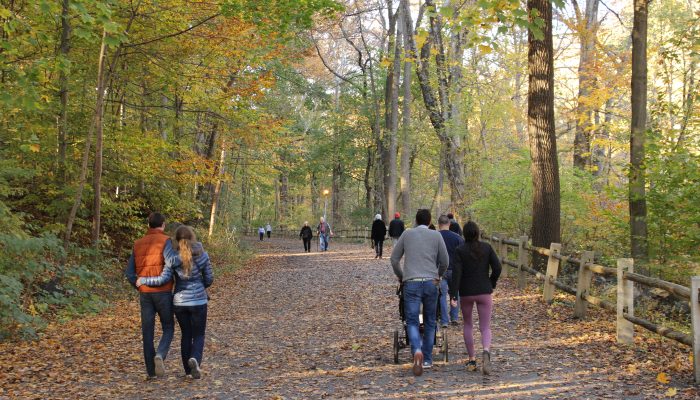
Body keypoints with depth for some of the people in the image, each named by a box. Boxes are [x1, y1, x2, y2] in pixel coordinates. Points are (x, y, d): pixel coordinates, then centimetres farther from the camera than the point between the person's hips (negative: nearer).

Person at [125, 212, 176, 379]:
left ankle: (151, 370, 8)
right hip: (163, 293, -4)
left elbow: (129, 273, 9)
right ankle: (160, 355, -15)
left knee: (148, 332, 8)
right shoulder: (165, 241, -8)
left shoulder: (138, 244, 10)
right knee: (168, 328, 10)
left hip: (145, 294, 4)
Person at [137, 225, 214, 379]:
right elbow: (209, 279, 0)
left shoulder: (173, 257, -6)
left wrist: (143, 280, 3)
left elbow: (163, 279, -11)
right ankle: (195, 360, -19)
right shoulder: (203, 255, -5)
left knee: (186, 335, 18)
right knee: (198, 335, 9)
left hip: (179, 301, 2)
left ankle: (188, 369, 20)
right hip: (198, 301, -1)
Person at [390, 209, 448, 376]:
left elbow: (394, 259, 9)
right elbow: (444, 262, 8)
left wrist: (400, 277, 24)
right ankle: (427, 359, 18)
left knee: (412, 321, 0)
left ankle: (417, 351, -26)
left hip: (411, 283, -1)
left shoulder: (407, 234, 7)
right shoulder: (436, 236, 6)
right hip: (431, 282, 1)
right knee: (429, 322, 13)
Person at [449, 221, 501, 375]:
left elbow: (456, 273, -14)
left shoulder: (460, 250, -7)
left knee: (468, 325, 19)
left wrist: (453, 295, -15)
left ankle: (471, 360, 20)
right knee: (485, 327, 4)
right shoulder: (487, 247, -1)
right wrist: (492, 284, 13)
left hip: (466, 293, 0)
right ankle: (486, 352, -27)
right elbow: (497, 267, -4)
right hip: (484, 292, 1)